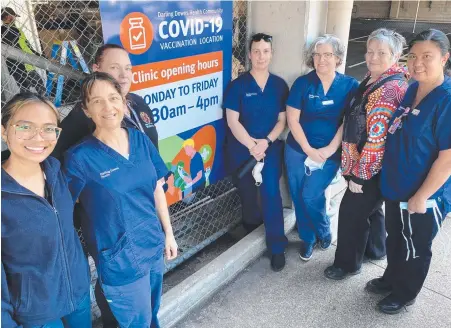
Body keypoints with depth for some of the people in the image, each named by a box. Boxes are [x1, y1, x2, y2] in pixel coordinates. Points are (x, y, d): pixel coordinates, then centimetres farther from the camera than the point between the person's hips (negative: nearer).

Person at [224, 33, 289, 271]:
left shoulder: (279, 85, 2)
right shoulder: (237, 86, -5)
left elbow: (282, 120, 1)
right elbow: (233, 121, -9)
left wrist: (266, 142, -14)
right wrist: (252, 145, -17)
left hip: (271, 148, 1)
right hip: (241, 150, 0)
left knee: (271, 193, -6)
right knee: (248, 196, 10)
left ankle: (277, 247, 5)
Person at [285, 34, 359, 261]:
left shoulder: (350, 86, -3)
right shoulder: (303, 83, -4)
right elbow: (292, 119, -7)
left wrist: (329, 149, -13)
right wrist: (309, 150, -12)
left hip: (329, 153, -1)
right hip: (298, 150, 2)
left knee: (310, 196, -8)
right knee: (298, 197, 8)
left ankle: (324, 231, 24)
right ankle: (307, 238, 31)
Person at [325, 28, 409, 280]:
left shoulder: (389, 89, -23)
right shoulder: (374, 79, 8)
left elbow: (378, 139, -26)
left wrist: (360, 174, -22)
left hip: (371, 168, -9)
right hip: (369, 165, 10)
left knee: (352, 211, 2)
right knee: (371, 207, 24)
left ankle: (348, 264, 21)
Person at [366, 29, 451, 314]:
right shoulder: (413, 89, 2)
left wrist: (421, 196, -19)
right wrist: (391, 179, 13)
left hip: (422, 195, -7)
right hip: (396, 186, 7)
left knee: (416, 248, 16)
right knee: (395, 238, 25)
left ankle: (405, 294, 38)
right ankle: (391, 279, 48)